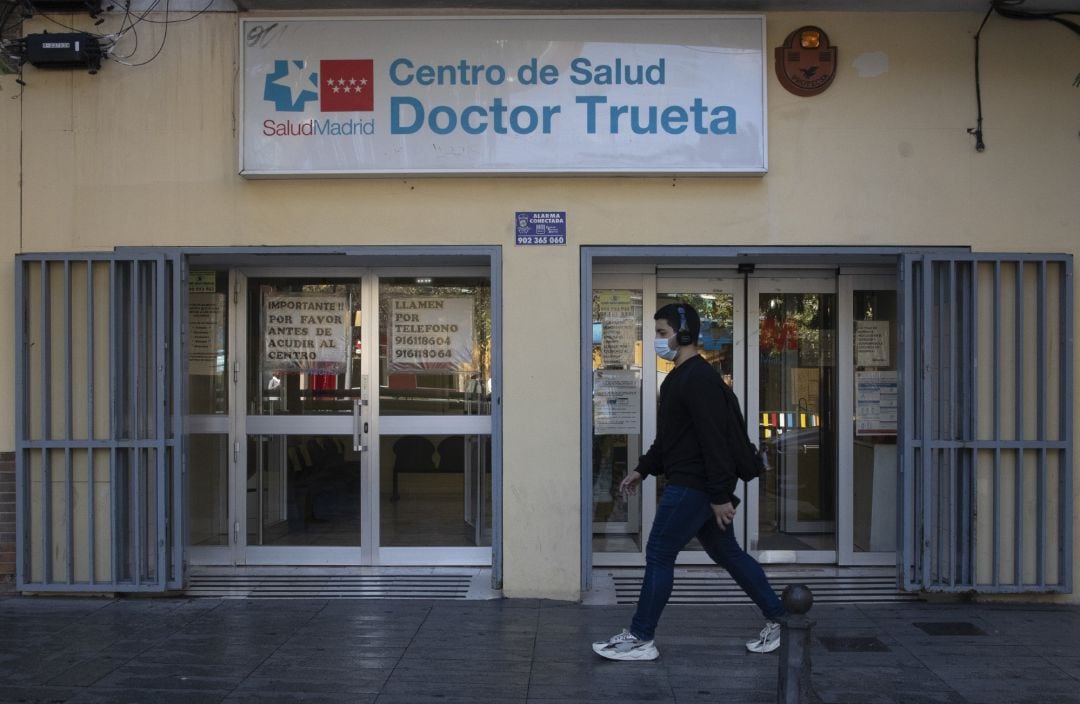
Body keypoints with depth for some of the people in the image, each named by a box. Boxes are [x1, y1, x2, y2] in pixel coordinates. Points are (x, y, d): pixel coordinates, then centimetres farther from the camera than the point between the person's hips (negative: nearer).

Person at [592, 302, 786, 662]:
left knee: (658, 555, -3)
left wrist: (721, 496, -24)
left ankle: (640, 640, 7)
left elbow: (714, 440, -23)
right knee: (727, 553, 16)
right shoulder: (677, 377, 15)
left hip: (692, 486, -11)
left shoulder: (698, 379, -18)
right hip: (691, 483, 11)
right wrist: (642, 470, 20)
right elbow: (669, 436, 23)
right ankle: (778, 619, 24)